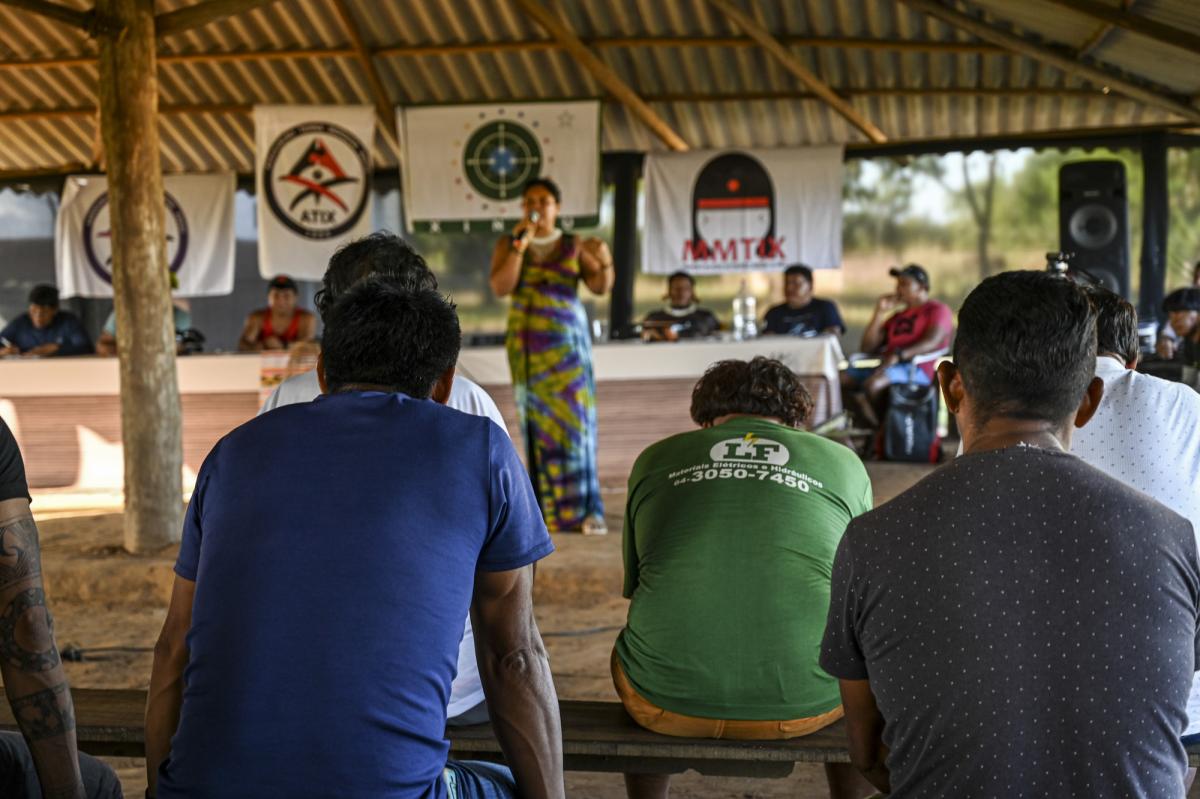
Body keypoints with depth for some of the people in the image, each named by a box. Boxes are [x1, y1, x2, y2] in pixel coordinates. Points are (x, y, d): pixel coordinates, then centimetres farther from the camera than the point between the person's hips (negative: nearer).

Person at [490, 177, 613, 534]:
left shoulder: (574, 245, 2)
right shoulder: (507, 244, 2)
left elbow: (600, 286, -8)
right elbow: (500, 287, -11)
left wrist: (605, 261, -28)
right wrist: (520, 245, -17)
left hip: (568, 341, -1)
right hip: (526, 343, 1)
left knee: (574, 420, -8)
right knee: (538, 422, 2)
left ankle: (585, 509, -8)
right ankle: (549, 509, 6)